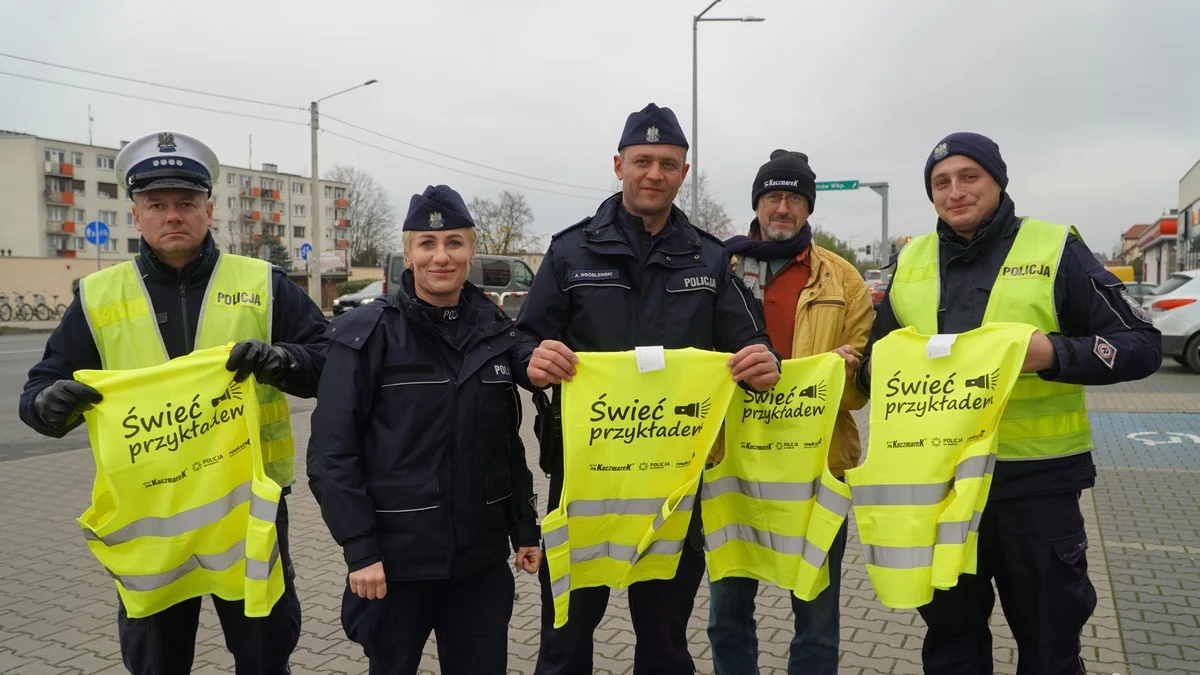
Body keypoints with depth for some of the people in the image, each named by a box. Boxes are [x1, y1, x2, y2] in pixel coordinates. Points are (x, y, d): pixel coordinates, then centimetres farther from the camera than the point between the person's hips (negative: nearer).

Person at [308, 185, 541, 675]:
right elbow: (332, 452, -10)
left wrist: (525, 528, 8)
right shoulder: (367, 334, -8)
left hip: (482, 556, 4)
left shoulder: (496, 331, 4)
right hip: (396, 557, -3)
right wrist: (359, 549, -14)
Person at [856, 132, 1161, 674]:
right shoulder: (911, 260, 8)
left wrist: (1057, 354, -22)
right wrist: (873, 367, -6)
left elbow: (1142, 344, -5)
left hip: (1037, 480, -3)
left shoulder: (1055, 249, -3)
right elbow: (877, 352, 16)